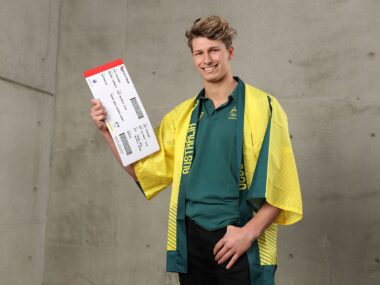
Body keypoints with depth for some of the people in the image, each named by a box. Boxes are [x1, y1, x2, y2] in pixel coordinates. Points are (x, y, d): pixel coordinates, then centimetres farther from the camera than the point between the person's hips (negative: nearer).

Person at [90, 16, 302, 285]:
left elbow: (279, 184, -7)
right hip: (190, 239, 4)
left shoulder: (262, 107, -3)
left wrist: (249, 233, -15)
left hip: (240, 240, -4)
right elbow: (144, 169, 10)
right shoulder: (181, 115, 9)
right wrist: (108, 130, 2)